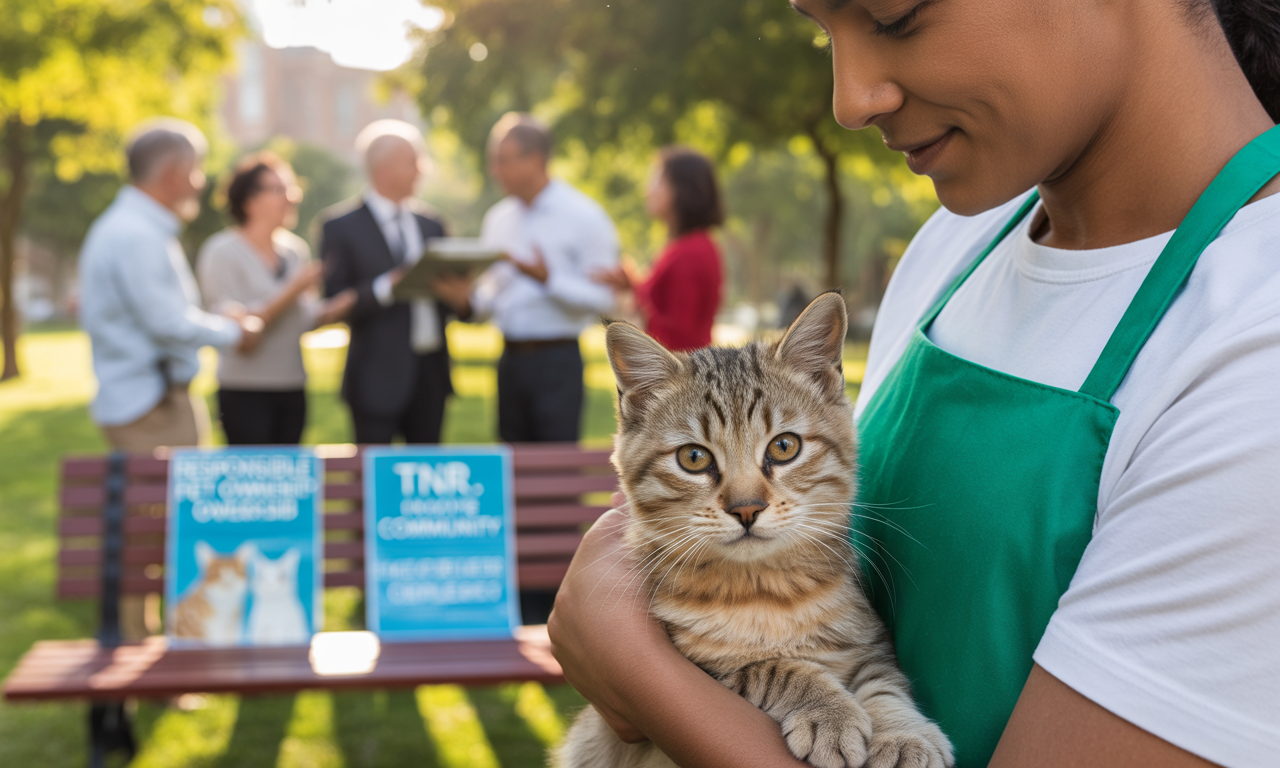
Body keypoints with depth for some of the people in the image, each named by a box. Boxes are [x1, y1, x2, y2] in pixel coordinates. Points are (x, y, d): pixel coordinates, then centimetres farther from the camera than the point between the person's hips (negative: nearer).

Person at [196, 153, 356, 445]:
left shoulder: (294, 250, 11)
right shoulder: (222, 252, -7)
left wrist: (334, 310, -6)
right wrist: (293, 291, -19)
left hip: (293, 390, 6)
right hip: (245, 392, -6)